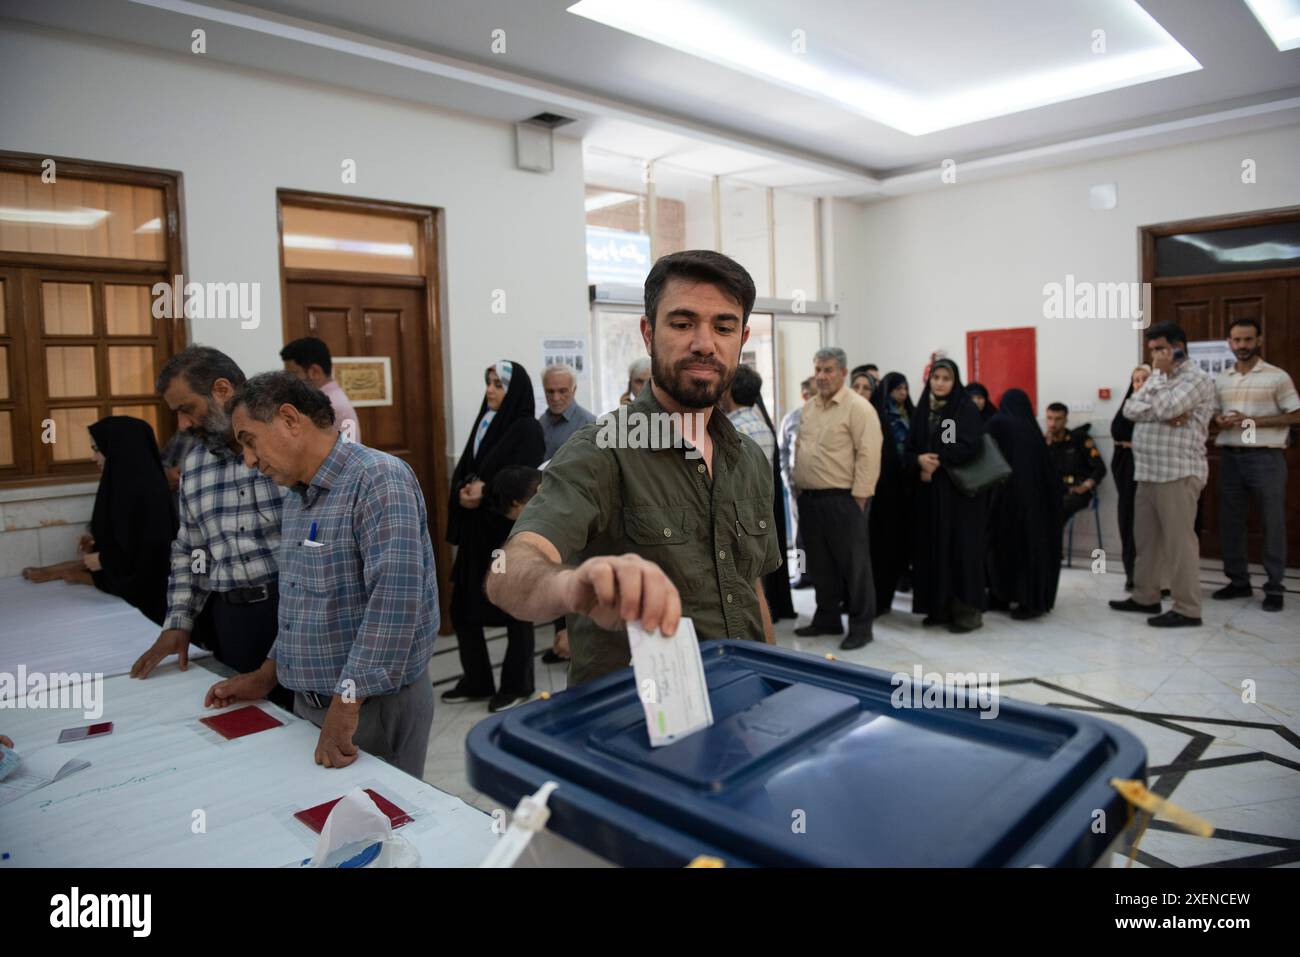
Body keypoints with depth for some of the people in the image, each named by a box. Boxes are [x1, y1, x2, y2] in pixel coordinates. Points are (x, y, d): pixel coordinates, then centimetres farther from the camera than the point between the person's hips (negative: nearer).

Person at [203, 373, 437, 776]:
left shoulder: (380, 479, -19)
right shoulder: (297, 494, 11)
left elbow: (395, 596, -28)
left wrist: (348, 703, -27)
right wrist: (267, 675, 16)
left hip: (376, 705, -8)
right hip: (308, 702, 8)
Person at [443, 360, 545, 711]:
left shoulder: (528, 428, -7)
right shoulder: (483, 423, 14)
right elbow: (461, 471, 10)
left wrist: (485, 491, -21)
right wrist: (465, 491, -10)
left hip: (512, 531, -7)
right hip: (477, 531, 8)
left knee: (515, 609, 4)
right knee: (463, 608, 10)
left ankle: (517, 684, 17)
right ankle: (476, 681, 25)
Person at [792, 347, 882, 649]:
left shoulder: (858, 407, -11)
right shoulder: (810, 407, 14)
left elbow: (868, 455, -16)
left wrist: (859, 497, -18)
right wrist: (797, 485, 14)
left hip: (843, 500, -7)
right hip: (809, 499, 8)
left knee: (853, 564, 2)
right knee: (820, 564, 15)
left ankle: (861, 626, 13)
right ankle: (827, 619, 29)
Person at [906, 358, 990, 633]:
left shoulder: (967, 408, -3)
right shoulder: (922, 410, 12)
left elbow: (969, 446, -16)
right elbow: (910, 450, 8)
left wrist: (937, 461, -15)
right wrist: (920, 461, -14)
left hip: (959, 490, -5)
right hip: (928, 491, 5)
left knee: (961, 548, -4)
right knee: (932, 547, 5)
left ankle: (967, 611, 2)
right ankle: (939, 607, 13)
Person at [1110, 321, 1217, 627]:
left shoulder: (1197, 378, -6)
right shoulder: (1159, 378, 20)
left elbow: (1165, 407, -21)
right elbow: (1130, 409, 6)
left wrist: (1159, 373, -8)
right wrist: (1163, 416, -11)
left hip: (1178, 473, -8)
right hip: (1149, 473, 9)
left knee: (1178, 540, -6)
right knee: (1145, 538, 13)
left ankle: (1187, 610, -1)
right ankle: (1145, 596, 23)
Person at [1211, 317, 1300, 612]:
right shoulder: (1221, 380, 11)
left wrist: (1252, 421, -15)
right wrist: (1219, 421, -5)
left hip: (1266, 457, -5)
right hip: (1230, 457, 5)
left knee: (1272, 524, 1)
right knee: (1230, 522, 9)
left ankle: (1274, 587, 9)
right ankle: (1238, 581, 21)